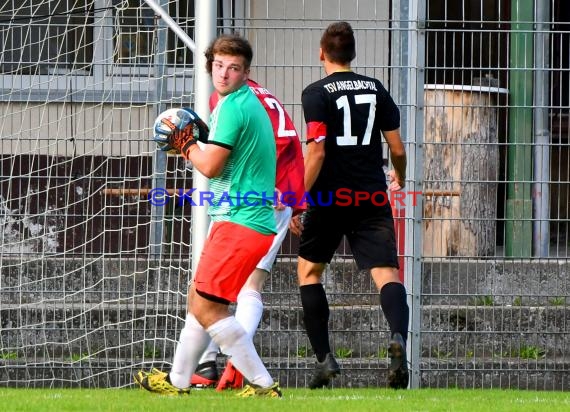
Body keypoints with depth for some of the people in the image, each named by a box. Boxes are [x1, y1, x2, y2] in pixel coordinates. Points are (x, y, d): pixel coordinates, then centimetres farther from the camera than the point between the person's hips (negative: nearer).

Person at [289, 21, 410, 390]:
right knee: (386, 273, -6)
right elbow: (397, 148, 10)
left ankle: (324, 357, 10)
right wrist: (399, 178, 30)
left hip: (330, 198, -2)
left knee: (309, 269, 17)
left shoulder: (317, 93, -4)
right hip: (372, 197, 2)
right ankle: (399, 336, -35)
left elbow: (317, 151, -13)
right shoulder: (376, 89, 8)